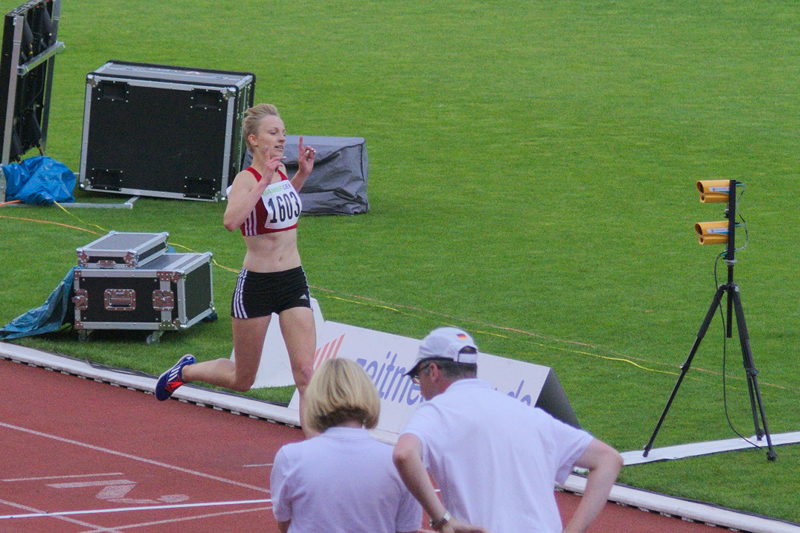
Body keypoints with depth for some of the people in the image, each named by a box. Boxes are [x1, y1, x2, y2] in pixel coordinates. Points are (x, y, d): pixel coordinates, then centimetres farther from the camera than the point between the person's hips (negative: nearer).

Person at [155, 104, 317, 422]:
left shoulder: (280, 173, 6)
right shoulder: (246, 179, -15)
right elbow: (231, 221, -36)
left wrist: (302, 174, 15)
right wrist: (264, 181, -35)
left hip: (294, 283, 5)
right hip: (256, 285, -5)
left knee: (305, 371, -8)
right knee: (242, 380, 11)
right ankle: (185, 371, 39)